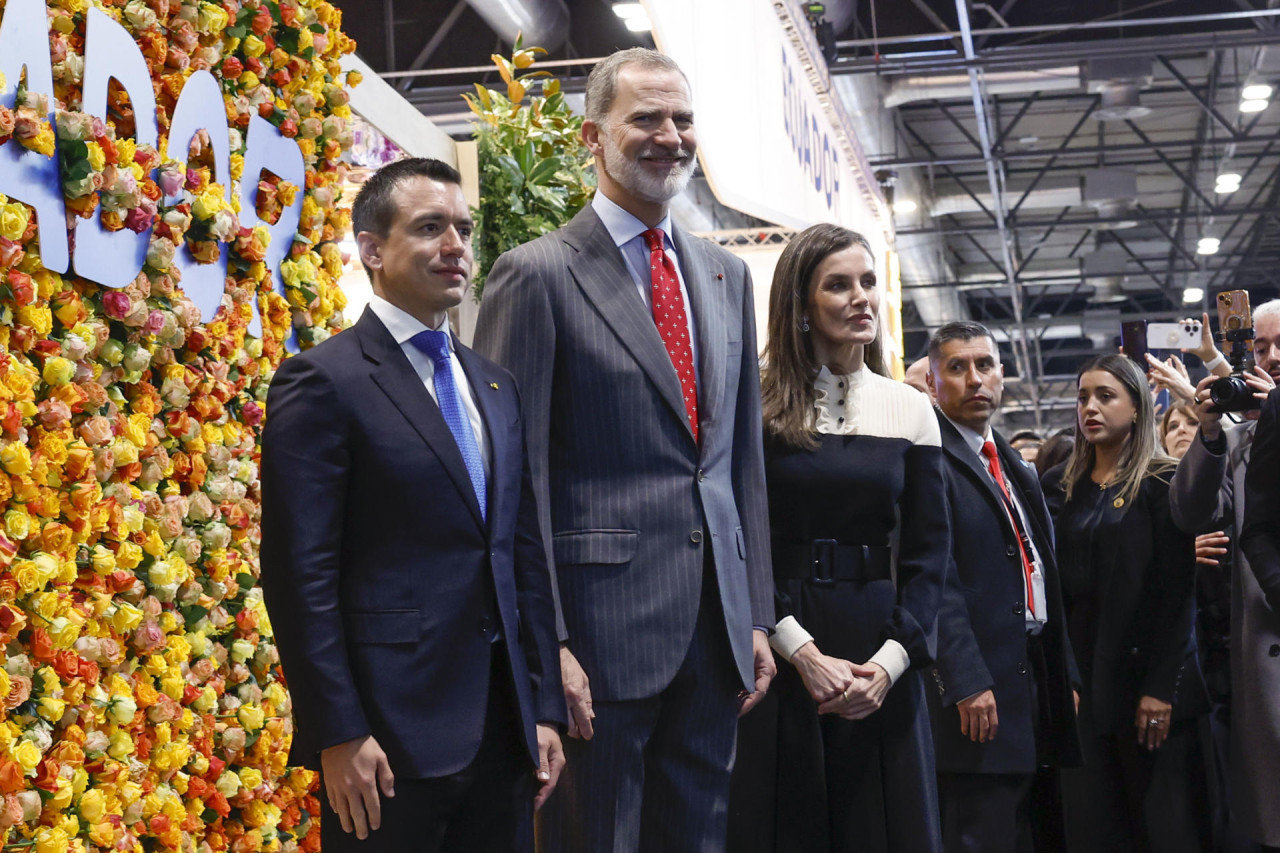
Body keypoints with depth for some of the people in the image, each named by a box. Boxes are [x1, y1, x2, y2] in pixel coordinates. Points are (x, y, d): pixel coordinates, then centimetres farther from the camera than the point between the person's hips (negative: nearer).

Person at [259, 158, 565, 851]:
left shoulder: (495, 388, 15)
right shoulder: (324, 381, -7)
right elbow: (300, 573, -12)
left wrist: (545, 709, 12)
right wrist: (340, 735, -15)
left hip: (505, 734, 7)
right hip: (391, 739, -6)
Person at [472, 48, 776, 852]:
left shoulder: (727, 276, 15)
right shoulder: (538, 273, -5)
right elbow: (517, 476, -8)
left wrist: (758, 615, 11)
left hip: (716, 630, 6)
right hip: (604, 624, -6)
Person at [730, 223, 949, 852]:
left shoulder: (910, 410, 7)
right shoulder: (759, 405, -2)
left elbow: (928, 549, 5)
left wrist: (891, 660, -8)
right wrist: (802, 651, -15)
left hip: (882, 650, 3)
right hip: (778, 651, -3)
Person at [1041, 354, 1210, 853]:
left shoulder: (1161, 484, -2)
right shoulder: (1059, 487, 11)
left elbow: (1178, 591, -7)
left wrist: (1161, 688, -14)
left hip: (1147, 671, -4)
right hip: (1082, 676, 4)